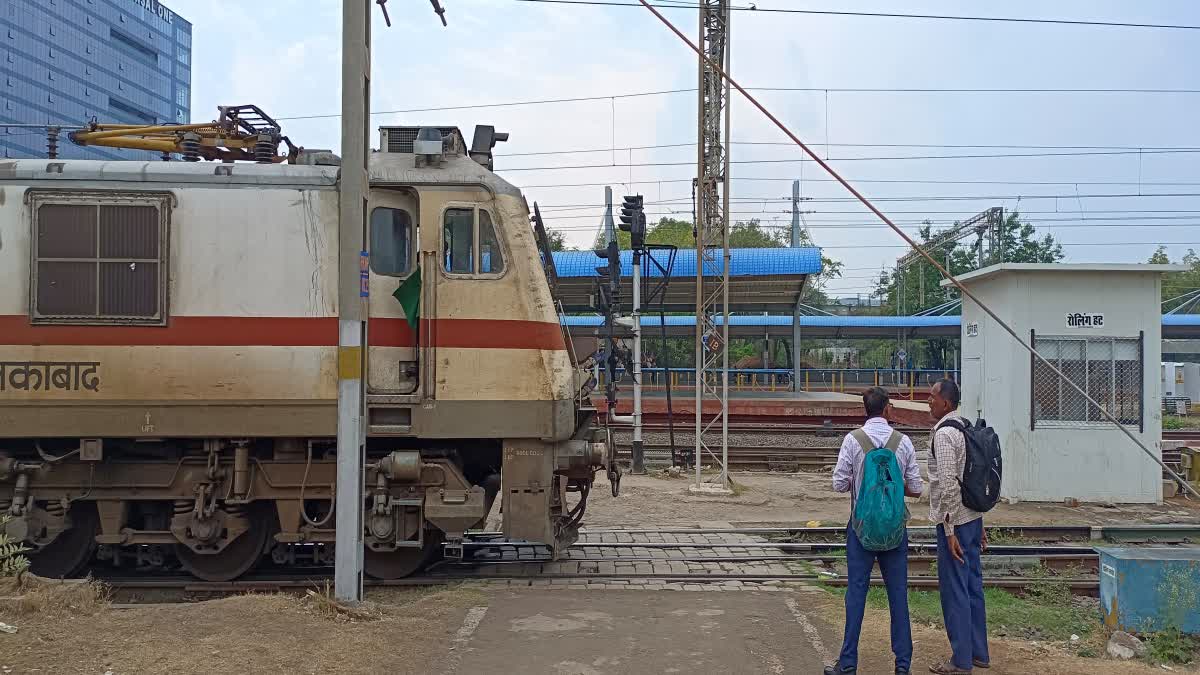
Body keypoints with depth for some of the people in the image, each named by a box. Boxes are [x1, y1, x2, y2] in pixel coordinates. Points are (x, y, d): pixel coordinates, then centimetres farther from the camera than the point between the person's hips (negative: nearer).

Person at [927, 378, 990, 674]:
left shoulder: (944, 434, -17)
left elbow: (948, 484, -22)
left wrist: (949, 529, -20)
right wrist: (979, 526, 20)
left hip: (955, 521, -9)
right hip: (973, 517, 9)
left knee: (954, 589, -1)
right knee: (972, 584, 15)